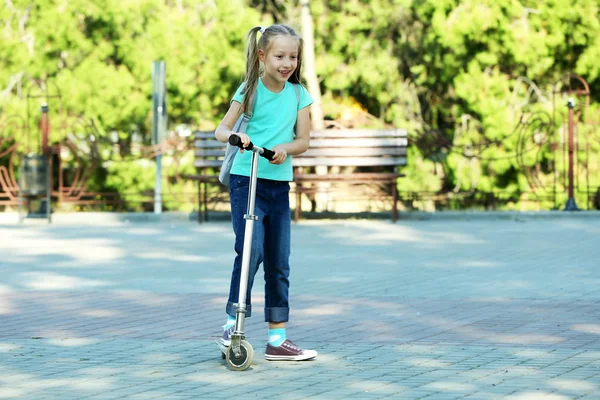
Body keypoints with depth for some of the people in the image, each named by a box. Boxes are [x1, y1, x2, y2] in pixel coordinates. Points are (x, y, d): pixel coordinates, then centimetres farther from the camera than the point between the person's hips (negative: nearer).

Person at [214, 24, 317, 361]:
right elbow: (221, 129, -6)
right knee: (251, 250, -18)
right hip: (246, 180, -4)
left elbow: (304, 140, 3)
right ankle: (233, 323, -6)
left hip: (279, 184, 4)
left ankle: (278, 337, 10)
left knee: (279, 262, 5)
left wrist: (285, 149, -19)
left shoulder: (298, 94, 5)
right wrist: (235, 135, -29)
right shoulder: (250, 90, -4)